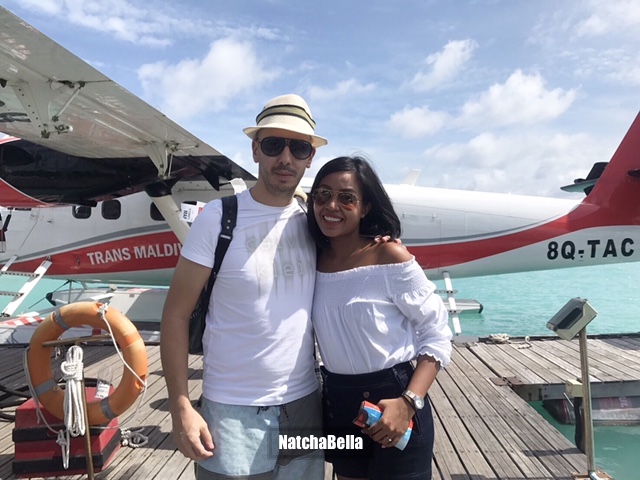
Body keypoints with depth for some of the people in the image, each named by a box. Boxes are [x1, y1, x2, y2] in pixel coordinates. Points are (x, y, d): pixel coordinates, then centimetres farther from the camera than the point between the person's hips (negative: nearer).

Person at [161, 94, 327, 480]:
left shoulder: (313, 222, 0)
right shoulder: (219, 218, -10)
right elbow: (177, 314, -8)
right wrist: (181, 407, -13)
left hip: (305, 403, 4)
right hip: (233, 410, -3)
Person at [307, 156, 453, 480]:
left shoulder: (389, 256, -15)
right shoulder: (315, 260, -1)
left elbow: (437, 333, -12)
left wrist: (408, 403, -21)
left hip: (390, 400, -5)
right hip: (337, 402, 5)